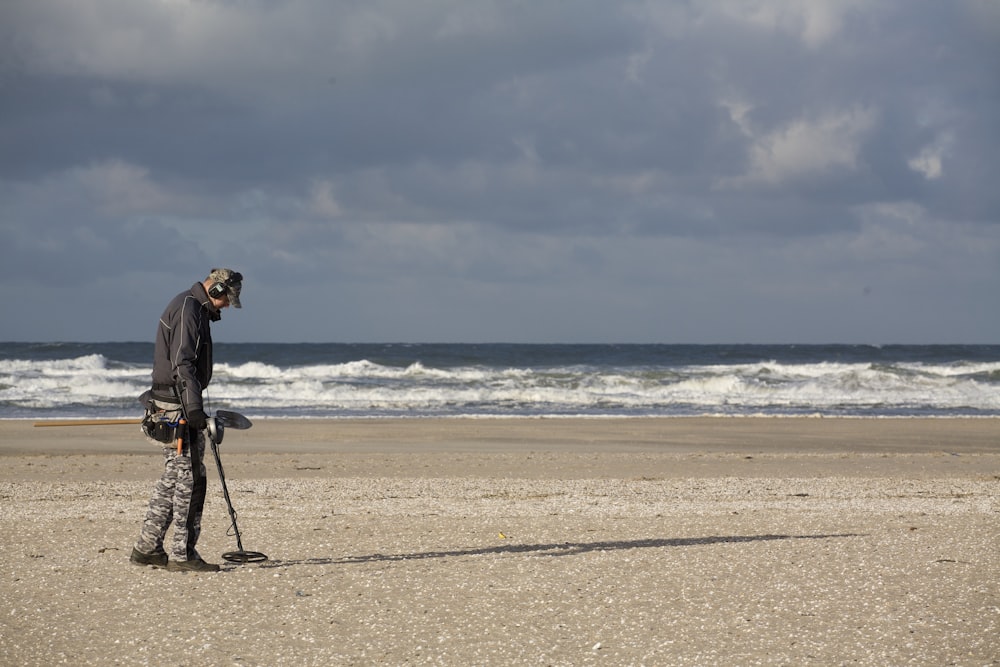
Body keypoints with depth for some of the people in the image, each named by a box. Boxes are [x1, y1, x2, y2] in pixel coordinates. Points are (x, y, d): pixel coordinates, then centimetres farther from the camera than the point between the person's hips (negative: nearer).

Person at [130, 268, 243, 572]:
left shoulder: (194, 308, 19)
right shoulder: (188, 310, -14)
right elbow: (182, 364, -22)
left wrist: (194, 408, 28)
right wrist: (194, 410, -25)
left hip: (172, 407, 11)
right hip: (177, 407, -11)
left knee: (173, 478, 13)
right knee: (189, 479, -8)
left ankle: (147, 548, 17)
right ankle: (182, 554, -6)